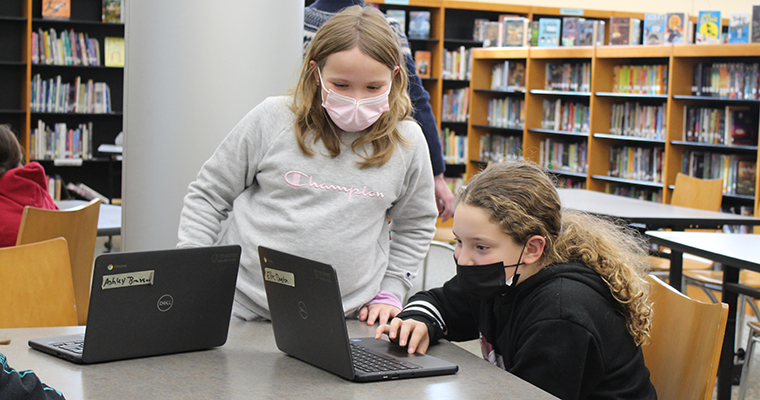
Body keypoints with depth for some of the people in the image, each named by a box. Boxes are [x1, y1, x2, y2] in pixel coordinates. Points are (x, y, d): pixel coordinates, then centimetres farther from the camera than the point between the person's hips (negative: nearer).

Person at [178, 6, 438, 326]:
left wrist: (389, 293, 11)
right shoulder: (272, 119, -1)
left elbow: (416, 226, 20)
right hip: (242, 310, -1)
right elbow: (208, 196, 8)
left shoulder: (408, 143, 4)